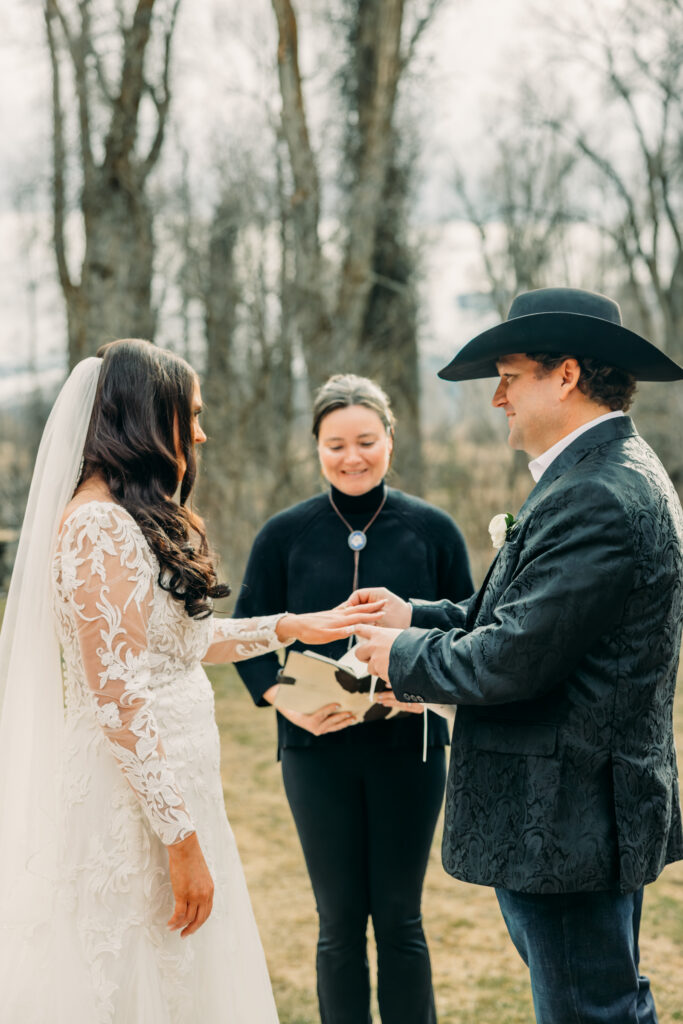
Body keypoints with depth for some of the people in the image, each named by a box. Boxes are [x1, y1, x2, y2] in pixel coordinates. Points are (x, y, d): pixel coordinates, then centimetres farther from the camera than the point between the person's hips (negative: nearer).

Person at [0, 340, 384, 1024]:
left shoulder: (137, 525, 14)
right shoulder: (100, 527, -18)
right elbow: (119, 698, -22)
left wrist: (291, 627, 23)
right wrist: (182, 839, -20)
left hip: (169, 782, 10)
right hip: (135, 807, -10)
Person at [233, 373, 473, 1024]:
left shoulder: (432, 530, 2)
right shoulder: (284, 536, 2)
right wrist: (290, 704, -14)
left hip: (408, 744, 0)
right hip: (318, 749, 0)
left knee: (399, 917, 7)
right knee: (340, 921, 6)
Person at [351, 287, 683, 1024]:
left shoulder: (594, 500, -23)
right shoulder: (615, 475, 13)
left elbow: (513, 660, -25)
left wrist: (404, 657, -8)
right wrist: (416, 617, 12)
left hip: (565, 820, -11)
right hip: (596, 813, 11)